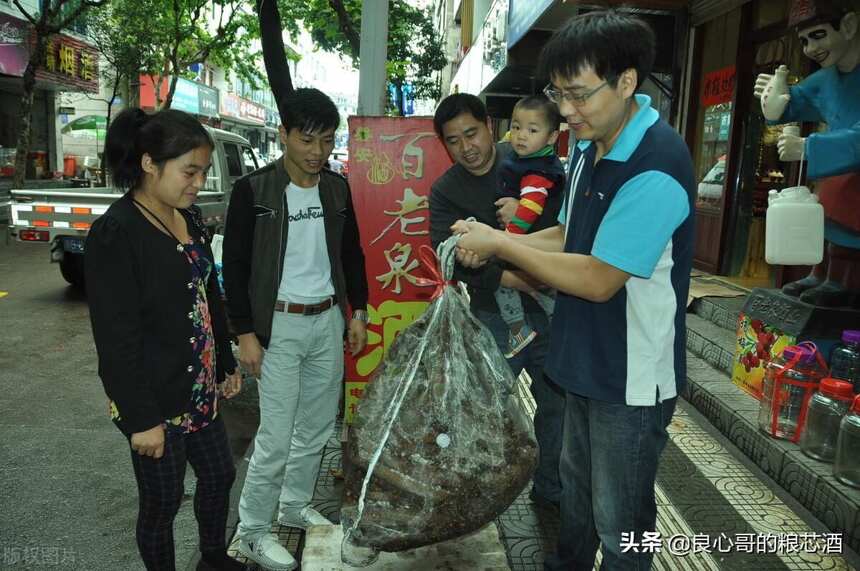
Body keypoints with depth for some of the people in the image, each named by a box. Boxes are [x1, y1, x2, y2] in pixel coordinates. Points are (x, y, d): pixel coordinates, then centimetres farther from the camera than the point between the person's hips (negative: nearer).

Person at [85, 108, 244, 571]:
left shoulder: (188, 216, 3)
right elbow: (117, 338, -20)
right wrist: (142, 418, -18)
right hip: (156, 400, -8)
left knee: (220, 475, 22)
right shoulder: (115, 233, -20)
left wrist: (226, 364, 16)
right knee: (162, 500, 11)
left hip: (200, 389, 8)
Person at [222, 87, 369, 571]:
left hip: (328, 321, 5)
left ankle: (296, 505, 36)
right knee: (277, 437, -1)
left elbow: (352, 253, 13)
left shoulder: (337, 188, 5)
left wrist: (358, 312, 9)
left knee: (317, 428, 15)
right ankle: (253, 531, 19)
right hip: (279, 325, -5)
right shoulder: (253, 190, -10)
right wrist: (246, 333, -12)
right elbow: (235, 266, -9)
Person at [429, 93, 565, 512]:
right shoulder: (445, 191, -3)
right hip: (494, 317, -2)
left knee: (557, 403, 14)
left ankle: (550, 489, 35)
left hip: (551, 309, 2)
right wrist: (519, 281, -24)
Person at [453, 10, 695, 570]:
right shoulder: (589, 146, 2)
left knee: (619, 521, 11)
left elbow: (598, 280, -26)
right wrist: (491, 243, -4)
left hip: (633, 377, -8)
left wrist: (499, 243, -18)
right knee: (576, 484, 28)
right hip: (585, 359, 9)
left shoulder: (657, 167, -26)